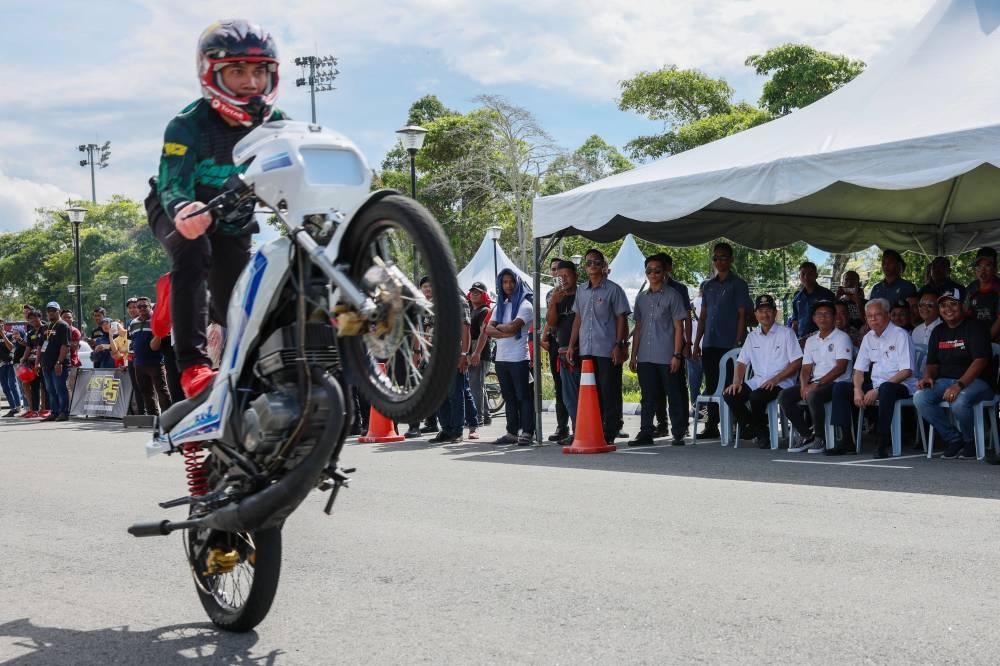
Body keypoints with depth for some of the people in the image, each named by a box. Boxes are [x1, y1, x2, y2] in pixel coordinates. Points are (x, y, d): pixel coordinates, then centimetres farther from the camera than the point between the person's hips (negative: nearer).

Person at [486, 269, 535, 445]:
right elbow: (488, 329, 6)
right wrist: (505, 333, -11)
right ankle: (512, 432, 14)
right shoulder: (500, 306, 17)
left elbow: (513, 327, -16)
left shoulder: (525, 305, -2)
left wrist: (498, 327, 1)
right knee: (509, 398, 10)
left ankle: (527, 432, -3)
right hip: (501, 358, 7)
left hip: (519, 358, -7)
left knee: (524, 397, -4)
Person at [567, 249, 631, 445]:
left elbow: (621, 319, -3)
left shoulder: (613, 289, -1)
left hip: (607, 350, -5)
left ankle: (609, 433, 2)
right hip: (586, 350, 5)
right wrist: (571, 345, 14)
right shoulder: (581, 290, 15)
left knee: (609, 393, -2)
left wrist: (619, 345, -11)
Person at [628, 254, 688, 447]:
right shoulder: (641, 298, 15)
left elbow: (679, 327, -3)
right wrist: (633, 355, 12)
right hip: (645, 357, 5)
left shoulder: (672, 295, 1)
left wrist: (677, 355, -10)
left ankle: (678, 434, 5)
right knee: (648, 398, 7)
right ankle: (646, 432, 12)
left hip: (667, 357, -5)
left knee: (674, 396, 0)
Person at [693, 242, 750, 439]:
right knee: (711, 386, 8)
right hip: (709, 345, 6)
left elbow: (742, 314, -4)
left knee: (729, 386, -6)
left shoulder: (738, 284, 0)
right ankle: (711, 427, 13)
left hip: (729, 344, -5)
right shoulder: (707, 285, 16)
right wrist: (697, 342, 12)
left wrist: (738, 342, -12)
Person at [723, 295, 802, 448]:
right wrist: (737, 382, -5)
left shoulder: (786, 333, 1)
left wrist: (775, 379, -16)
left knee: (756, 397, -34)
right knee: (729, 394, -18)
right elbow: (742, 362, 16)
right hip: (756, 381, 6)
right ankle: (757, 430, -6)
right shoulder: (752, 336, 18)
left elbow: (797, 362, -5)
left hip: (779, 383, -6)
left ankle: (762, 430, -8)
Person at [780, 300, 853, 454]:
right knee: (784, 396, -14)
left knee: (813, 396, -36)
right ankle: (806, 435, -5)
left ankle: (820, 439, -19)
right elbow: (806, 368, 14)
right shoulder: (811, 341, 19)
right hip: (815, 384, 7)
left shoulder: (842, 338, -2)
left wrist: (817, 384, -19)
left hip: (837, 383, -7)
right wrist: (804, 385, -9)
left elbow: (841, 368, -13)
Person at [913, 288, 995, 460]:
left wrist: (959, 385, -29)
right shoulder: (938, 331, 16)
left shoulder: (975, 327, -5)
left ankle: (970, 442, -6)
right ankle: (953, 439, -7)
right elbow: (932, 363, 17)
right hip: (945, 380, 6)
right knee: (920, 398, -23)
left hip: (976, 381, -6)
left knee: (959, 402, -38)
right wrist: (927, 377, -8)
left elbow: (980, 361, -16)